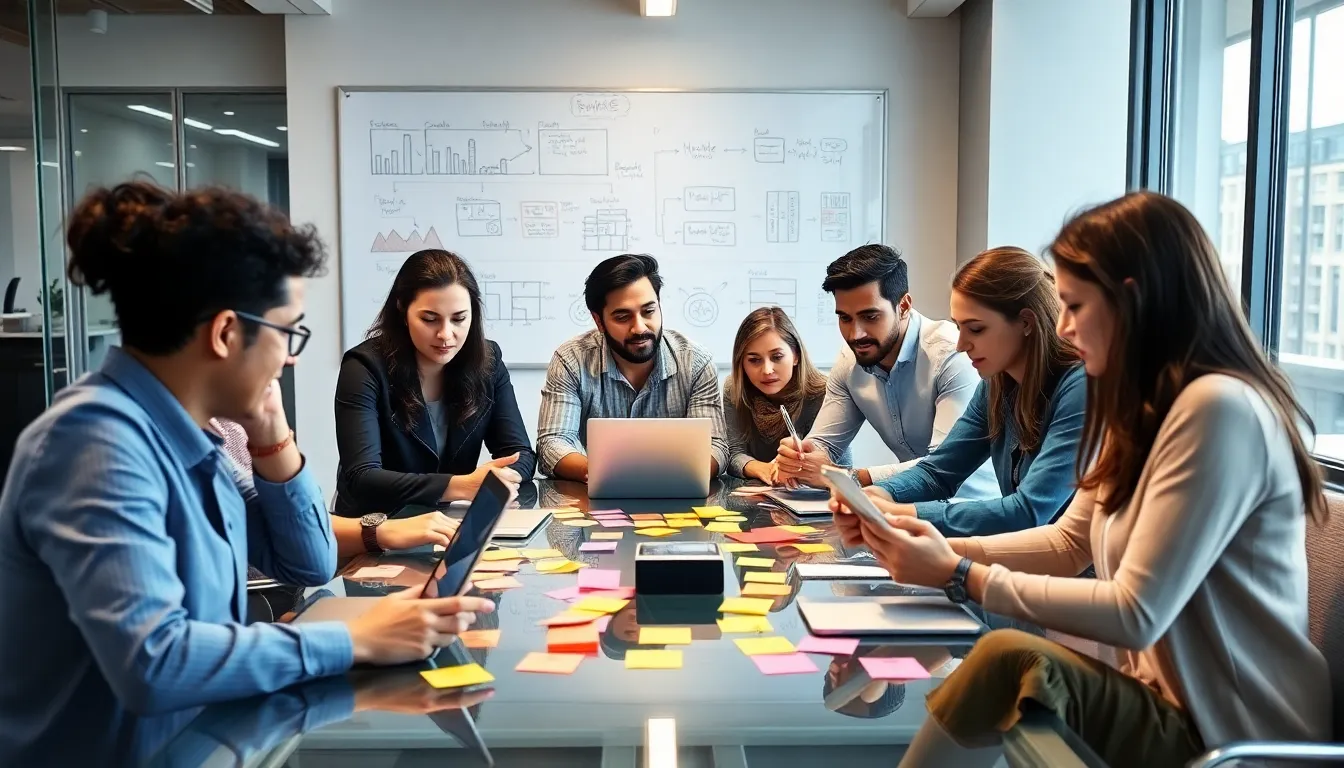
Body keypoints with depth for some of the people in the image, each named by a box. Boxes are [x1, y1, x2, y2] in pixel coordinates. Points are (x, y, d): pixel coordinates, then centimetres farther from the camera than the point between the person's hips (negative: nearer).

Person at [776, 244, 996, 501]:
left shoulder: (953, 355, -20)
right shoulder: (848, 364, -1)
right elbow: (824, 444, 4)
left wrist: (847, 478, -32)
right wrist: (796, 459, -19)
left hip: (975, 505, -5)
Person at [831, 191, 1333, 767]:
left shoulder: (1218, 409, -20)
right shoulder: (1145, 410, 10)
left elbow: (1135, 614, -23)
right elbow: (1068, 543, 16)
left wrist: (960, 577, -17)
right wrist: (950, 548, 1)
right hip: (1168, 702, 8)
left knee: (1011, 660, -29)